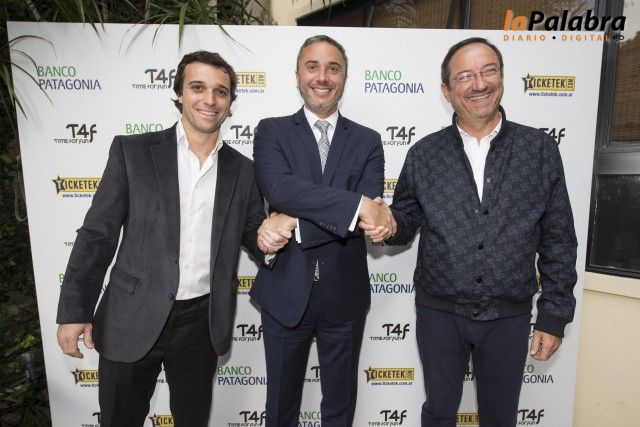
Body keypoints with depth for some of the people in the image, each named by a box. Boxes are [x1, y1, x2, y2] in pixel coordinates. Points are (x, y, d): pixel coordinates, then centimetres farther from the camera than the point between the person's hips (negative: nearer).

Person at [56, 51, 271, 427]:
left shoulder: (242, 170, 2)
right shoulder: (133, 152, -5)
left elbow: (254, 239, 7)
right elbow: (97, 235, -3)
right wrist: (74, 311, -5)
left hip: (202, 322, 2)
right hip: (132, 320, -1)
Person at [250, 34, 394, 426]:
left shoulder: (368, 141, 2)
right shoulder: (271, 131, -1)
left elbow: (371, 215, -13)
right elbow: (279, 188, -21)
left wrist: (294, 224, -22)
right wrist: (358, 204, -28)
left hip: (346, 295, 1)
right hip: (286, 292, 0)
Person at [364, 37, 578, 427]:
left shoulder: (541, 149, -4)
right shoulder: (424, 154, -3)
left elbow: (558, 240, -1)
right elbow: (407, 221, 4)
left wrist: (554, 315, -1)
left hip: (509, 317, 0)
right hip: (439, 314, 0)